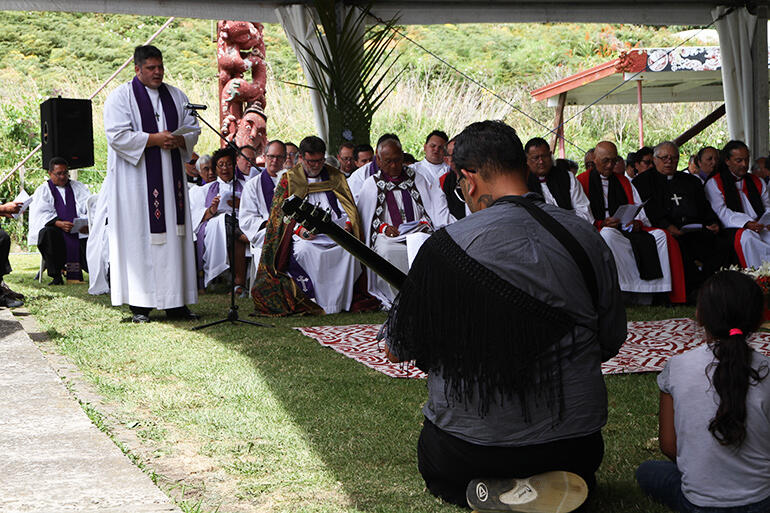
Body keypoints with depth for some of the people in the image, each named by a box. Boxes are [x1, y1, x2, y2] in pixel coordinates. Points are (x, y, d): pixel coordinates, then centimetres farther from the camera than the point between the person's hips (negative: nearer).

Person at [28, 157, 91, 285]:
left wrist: (87, 223, -17)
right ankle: (56, 276, -32)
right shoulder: (42, 191, 13)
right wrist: (59, 223, -21)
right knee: (47, 233, -36)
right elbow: (41, 214, -2)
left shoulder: (78, 187, 19)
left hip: (79, 230, 1)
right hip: (55, 229, -1)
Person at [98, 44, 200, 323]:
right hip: (135, 181, -5)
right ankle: (139, 305, -1)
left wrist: (179, 140, -7)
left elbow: (193, 128, 15)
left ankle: (175, 303, 7)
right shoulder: (121, 96, -2)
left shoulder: (176, 96, 14)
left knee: (174, 239, 3)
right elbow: (117, 136, -13)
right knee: (139, 240, -5)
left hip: (170, 179, 5)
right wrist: (154, 139, -18)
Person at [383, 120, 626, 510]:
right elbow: (611, 342, 6)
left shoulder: (446, 246, -17)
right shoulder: (587, 237, -5)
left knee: (432, 455, 31)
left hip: (470, 451, -3)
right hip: (575, 443, 4)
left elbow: (395, 350, -5)